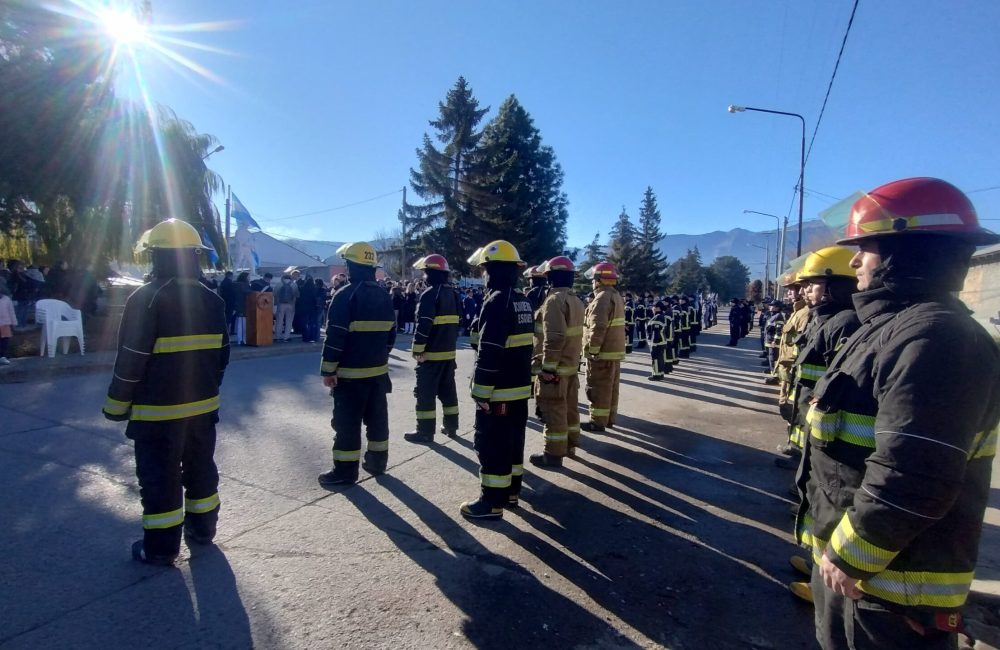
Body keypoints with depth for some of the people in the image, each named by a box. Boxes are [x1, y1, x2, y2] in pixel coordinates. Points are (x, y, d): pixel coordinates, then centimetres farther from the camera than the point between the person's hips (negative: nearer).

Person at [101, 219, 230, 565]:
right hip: (203, 405, 6)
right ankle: (202, 528, 32)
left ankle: (161, 546, 17)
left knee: (159, 478, 6)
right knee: (200, 469, 18)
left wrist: (117, 405, -2)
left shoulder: (146, 299, -15)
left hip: (158, 409, -5)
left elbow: (131, 360, -14)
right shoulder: (212, 299, 3)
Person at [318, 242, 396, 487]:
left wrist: (328, 369, -11)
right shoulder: (384, 295, 8)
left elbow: (335, 337, -17)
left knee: (347, 422, 2)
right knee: (377, 417, 15)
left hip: (350, 372, -7)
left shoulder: (345, 295, -13)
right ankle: (377, 461, 25)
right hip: (379, 370, 7)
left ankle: (345, 470, 9)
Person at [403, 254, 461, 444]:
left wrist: (417, 350, -13)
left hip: (431, 353, -8)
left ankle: (425, 432, 5)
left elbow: (424, 325, -19)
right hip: (449, 352, 8)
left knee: (425, 392, 0)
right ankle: (451, 426, 23)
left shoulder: (429, 294, -15)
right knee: (448, 390, 15)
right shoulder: (453, 293, 10)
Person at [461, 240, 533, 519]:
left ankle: (492, 501, 11)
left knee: (492, 446, 1)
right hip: (520, 388, 9)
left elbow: (489, 353, -22)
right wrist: (521, 377, 20)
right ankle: (511, 491, 29)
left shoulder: (496, 301, -18)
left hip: (499, 391, -9)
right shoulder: (523, 301, 10)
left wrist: (481, 393, -18)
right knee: (513, 441, 17)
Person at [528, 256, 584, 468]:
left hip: (555, 368, -9)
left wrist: (548, 367, -23)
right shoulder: (576, 301, 11)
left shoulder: (554, 300, -19)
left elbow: (554, 338, -27)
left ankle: (554, 454, 9)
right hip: (571, 365, 9)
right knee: (569, 407, 18)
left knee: (553, 411, 0)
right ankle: (570, 445, 31)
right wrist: (575, 358, 20)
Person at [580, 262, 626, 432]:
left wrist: (591, 349, -20)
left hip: (603, 352, -10)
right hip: (615, 350, 10)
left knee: (599, 389, -1)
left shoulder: (602, 298, -19)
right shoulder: (617, 296, 14)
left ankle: (598, 421, 6)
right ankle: (610, 418, 25)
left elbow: (598, 328, -25)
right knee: (611, 387, 16)